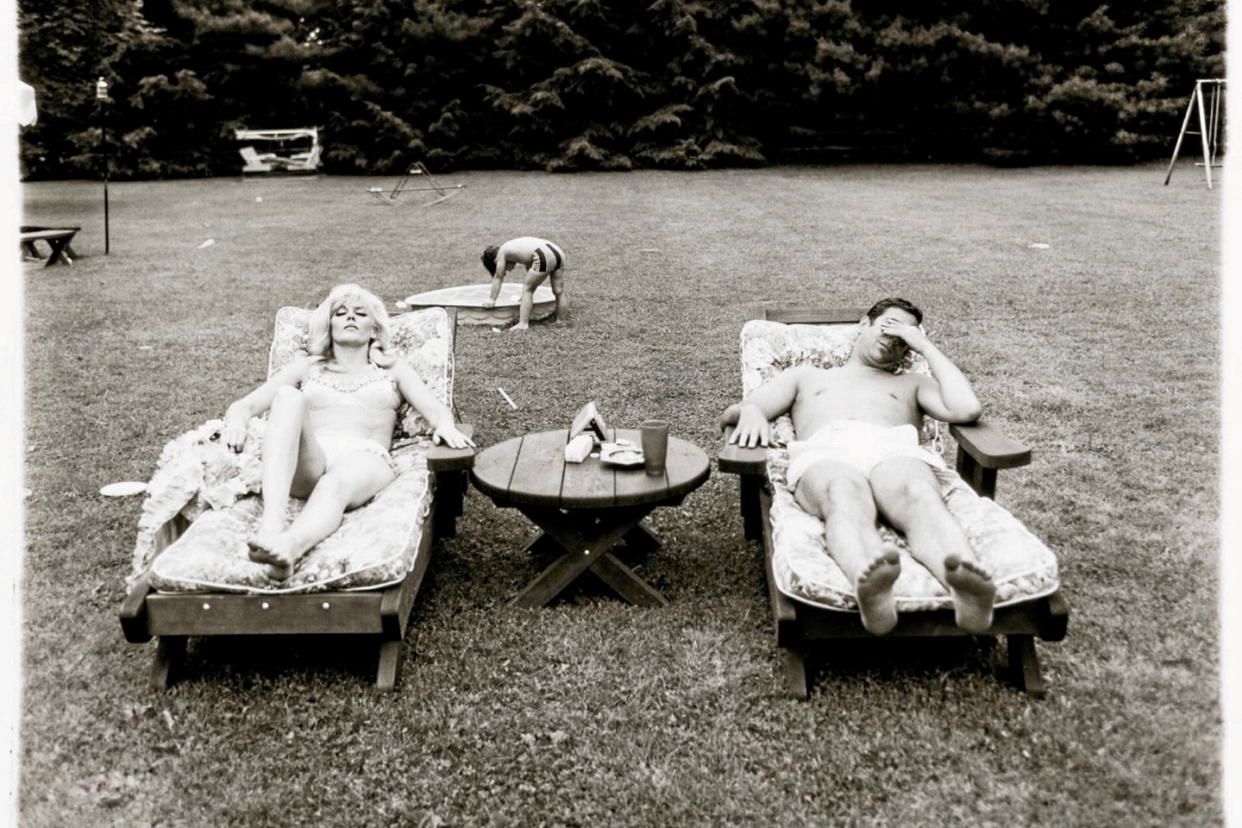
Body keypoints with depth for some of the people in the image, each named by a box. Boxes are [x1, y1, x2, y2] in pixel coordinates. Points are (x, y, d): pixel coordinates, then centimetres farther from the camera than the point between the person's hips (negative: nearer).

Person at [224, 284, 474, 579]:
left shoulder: (393, 369, 29)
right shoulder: (306, 367, 30)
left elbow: (437, 409, 12)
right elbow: (243, 404, 19)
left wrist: (445, 425, -15)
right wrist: (236, 420, -7)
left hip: (365, 457, -1)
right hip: (305, 462, 1)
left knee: (337, 483, -39)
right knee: (288, 396, -30)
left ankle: (289, 547, -72)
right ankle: (271, 521, -50)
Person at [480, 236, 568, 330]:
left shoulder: (501, 252, 15)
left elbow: (498, 278, 19)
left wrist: (492, 299, 27)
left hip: (544, 257, -7)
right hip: (558, 252, 8)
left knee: (527, 289, 5)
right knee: (558, 291, 14)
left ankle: (523, 324, 0)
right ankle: (562, 321, 22)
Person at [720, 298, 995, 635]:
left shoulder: (912, 383, 40)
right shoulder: (805, 376, 40)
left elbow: (966, 410, 16)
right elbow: (730, 414, 26)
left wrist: (926, 346, 26)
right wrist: (750, 411, 0)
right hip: (825, 453, -1)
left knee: (919, 496, -39)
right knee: (846, 497, -42)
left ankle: (965, 593, -70)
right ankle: (870, 590, -73)